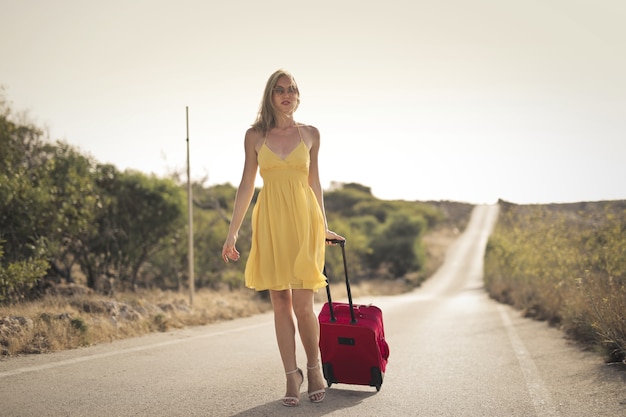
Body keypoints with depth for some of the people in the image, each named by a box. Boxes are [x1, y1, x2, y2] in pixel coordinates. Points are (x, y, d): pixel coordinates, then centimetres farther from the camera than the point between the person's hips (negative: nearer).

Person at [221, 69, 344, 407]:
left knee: (302, 305, -7)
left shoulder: (310, 134, 7)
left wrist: (323, 226, 18)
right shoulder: (255, 135, 6)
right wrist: (232, 233, 4)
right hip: (270, 223, 1)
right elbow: (247, 185, 7)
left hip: (303, 220, -1)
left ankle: (314, 368, 16)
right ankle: (292, 376, 13)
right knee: (280, 304, 3)